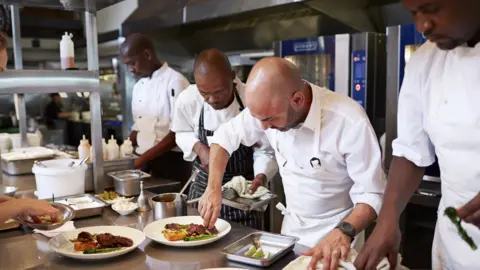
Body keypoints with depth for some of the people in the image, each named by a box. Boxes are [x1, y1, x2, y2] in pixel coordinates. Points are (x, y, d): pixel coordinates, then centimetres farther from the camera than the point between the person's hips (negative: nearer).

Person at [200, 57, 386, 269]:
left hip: (336, 233, -5)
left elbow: (372, 194, -23)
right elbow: (226, 135, -2)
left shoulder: (351, 121, -31)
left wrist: (344, 232, -40)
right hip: (291, 226, 5)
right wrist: (213, 188, -13)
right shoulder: (268, 107, -16)